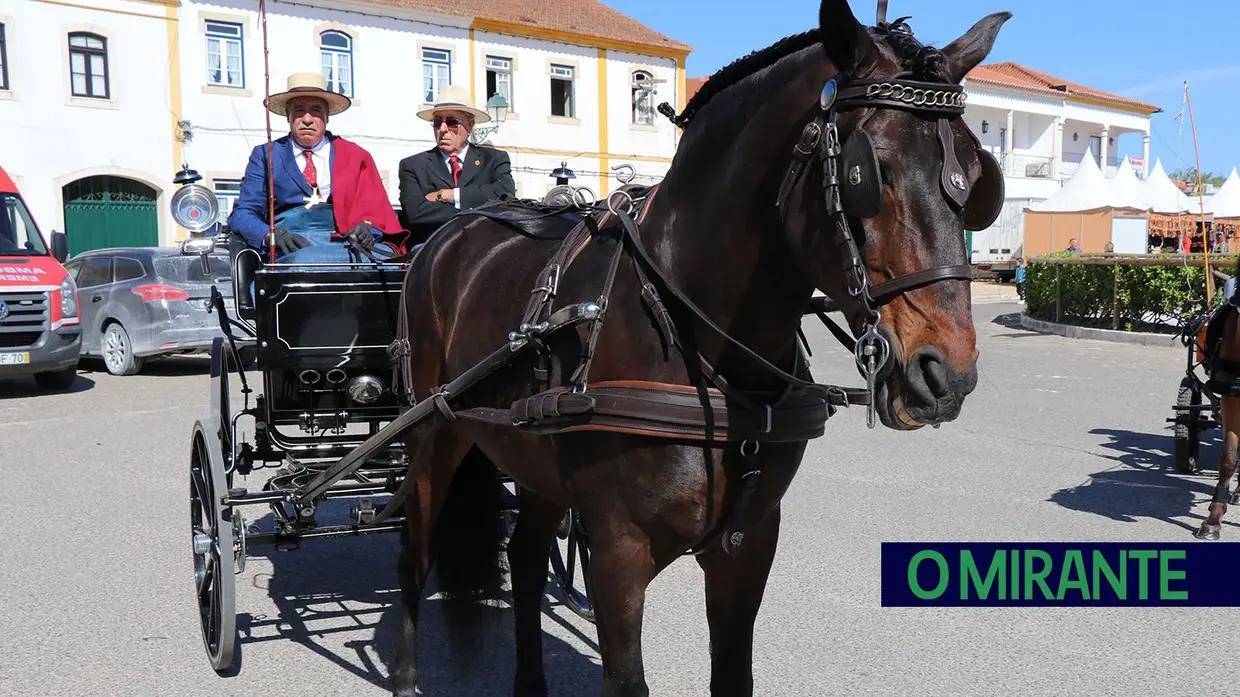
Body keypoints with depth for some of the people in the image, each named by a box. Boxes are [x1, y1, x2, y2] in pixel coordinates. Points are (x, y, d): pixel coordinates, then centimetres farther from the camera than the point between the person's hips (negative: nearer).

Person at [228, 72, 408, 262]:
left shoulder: (356, 156, 21)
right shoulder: (265, 155, 19)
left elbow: (376, 207, 13)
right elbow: (242, 213, 11)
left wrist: (367, 227, -13)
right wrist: (271, 235, -12)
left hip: (347, 241, 2)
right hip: (295, 246, -2)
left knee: (387, 258, -33)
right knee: (303, 261, -41)